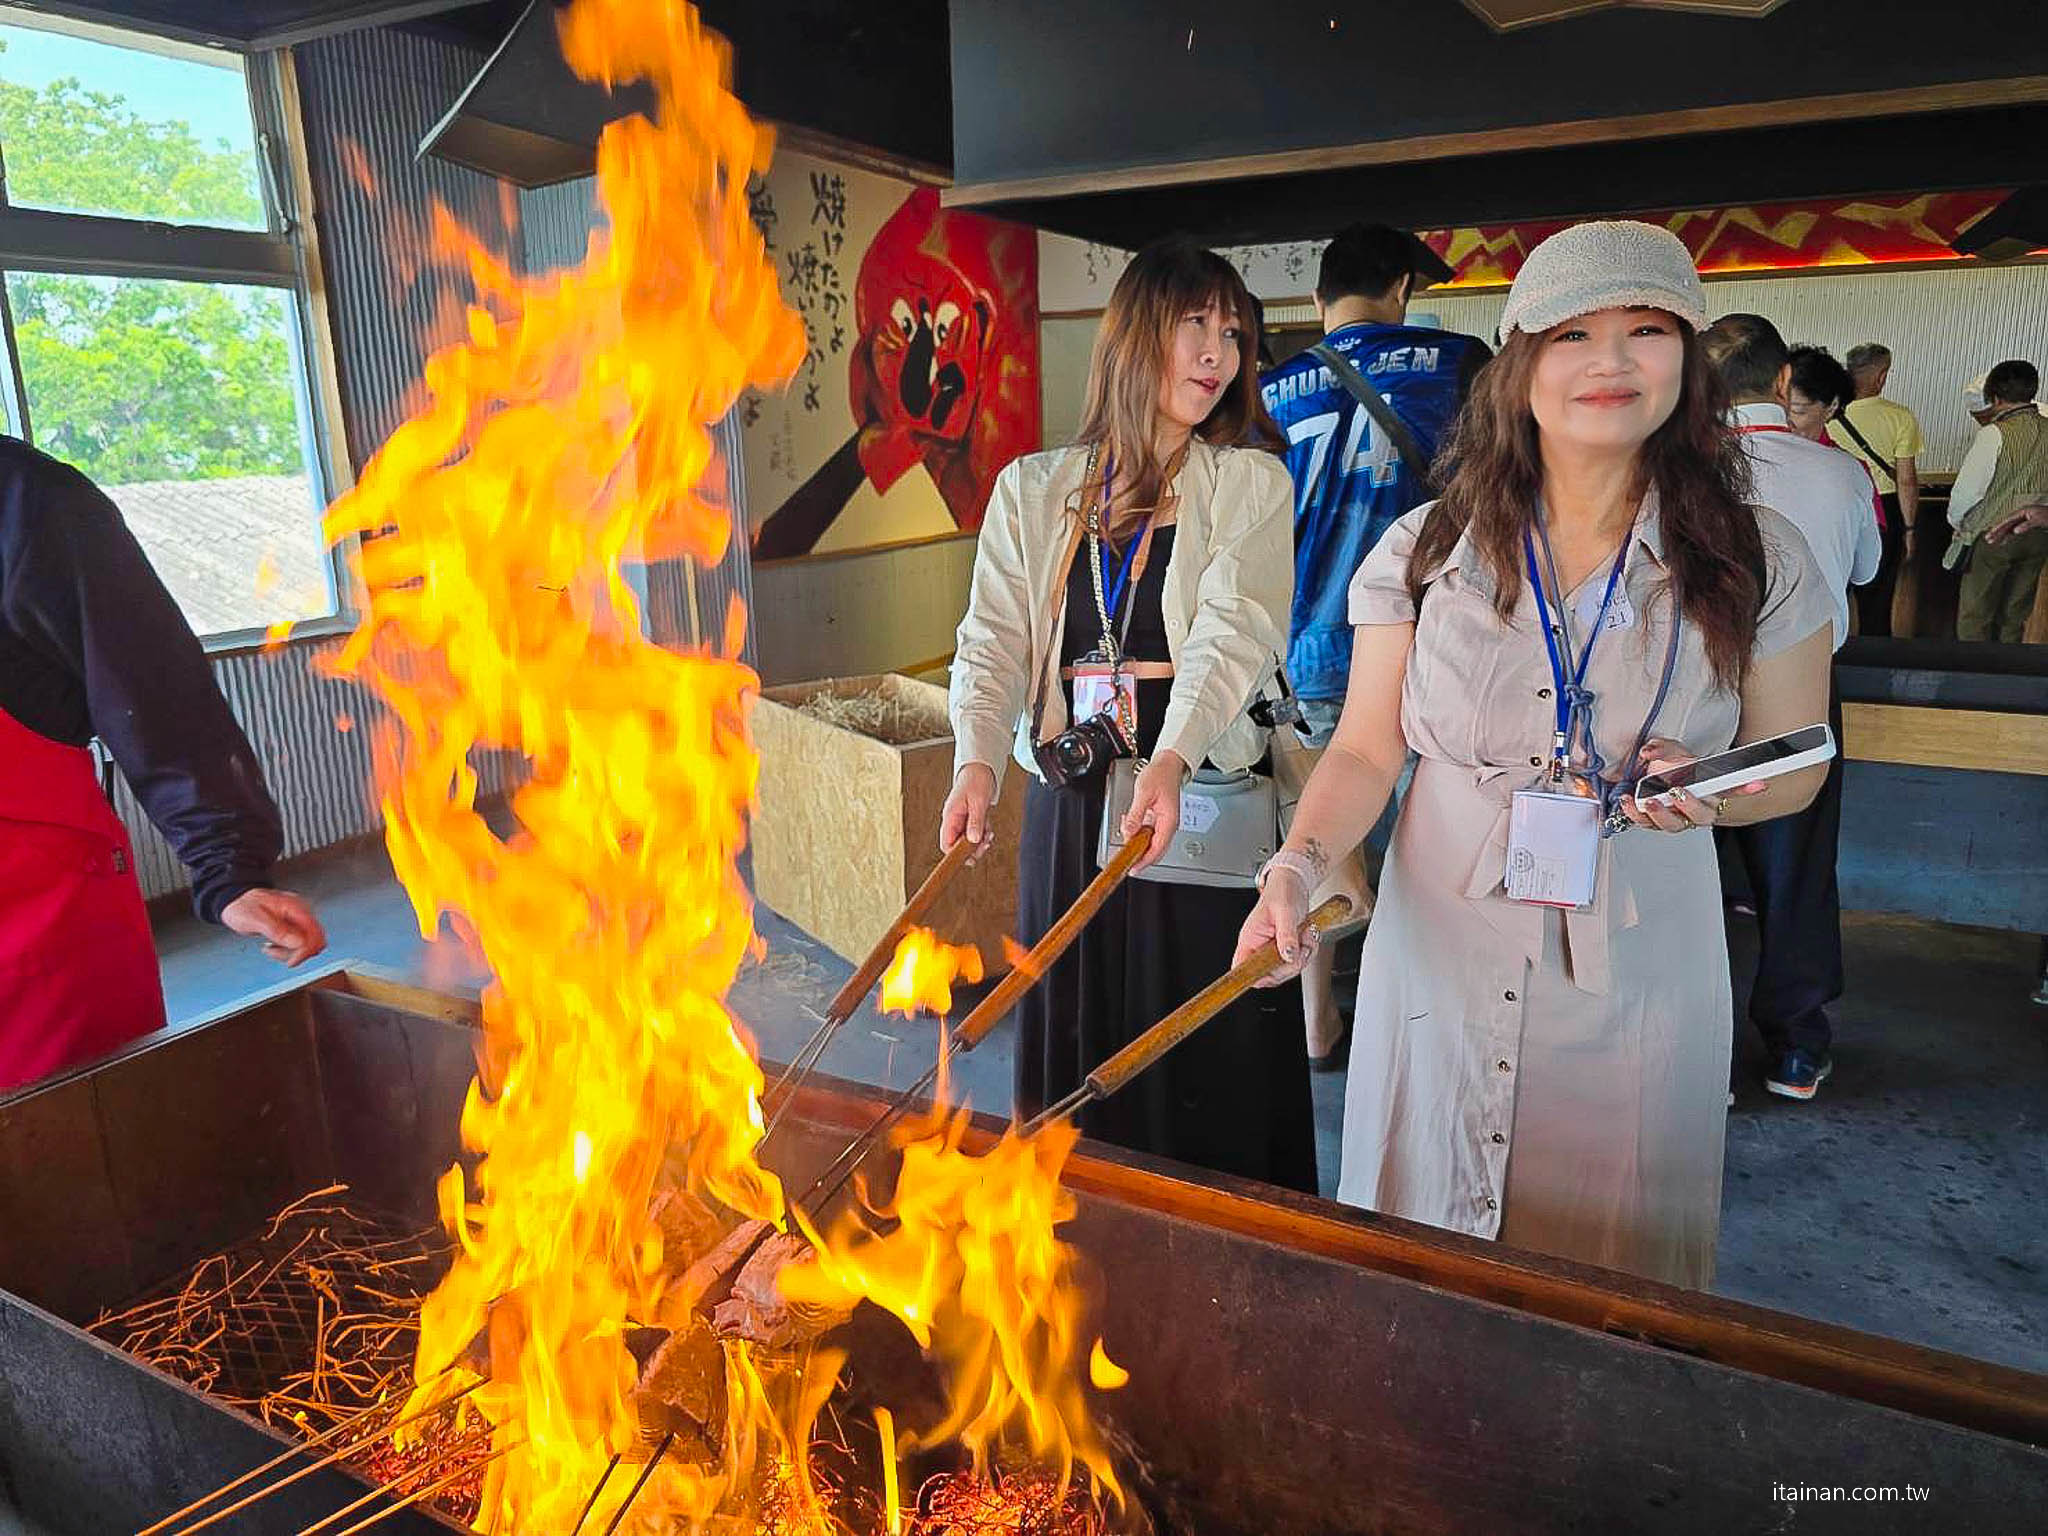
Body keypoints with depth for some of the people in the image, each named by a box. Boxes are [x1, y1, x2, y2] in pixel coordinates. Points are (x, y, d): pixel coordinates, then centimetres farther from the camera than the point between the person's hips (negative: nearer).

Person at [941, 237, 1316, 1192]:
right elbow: (993, 639, 1)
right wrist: (976, 763, -17)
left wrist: (1171, 760, -29)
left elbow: (1235, 631, -12)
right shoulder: (1032, 490, 10)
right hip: (1070, 804, 2)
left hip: (1200, 798, -2)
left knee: (1211, 1058, 4)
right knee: (1078, 1042, 12)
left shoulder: (1249, 483, 3)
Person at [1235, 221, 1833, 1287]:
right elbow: (1365, 749, -1)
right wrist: (1299, 861, -18)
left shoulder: (1757, 561, -3)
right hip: (1440, 954, 1)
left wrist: (1706, 792, -16)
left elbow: (1793, 763, 6)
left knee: (1614, 1272, 15)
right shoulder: (1425, 549, -4)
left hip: (1634, 971, 0)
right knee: (1415, 1272, 17)